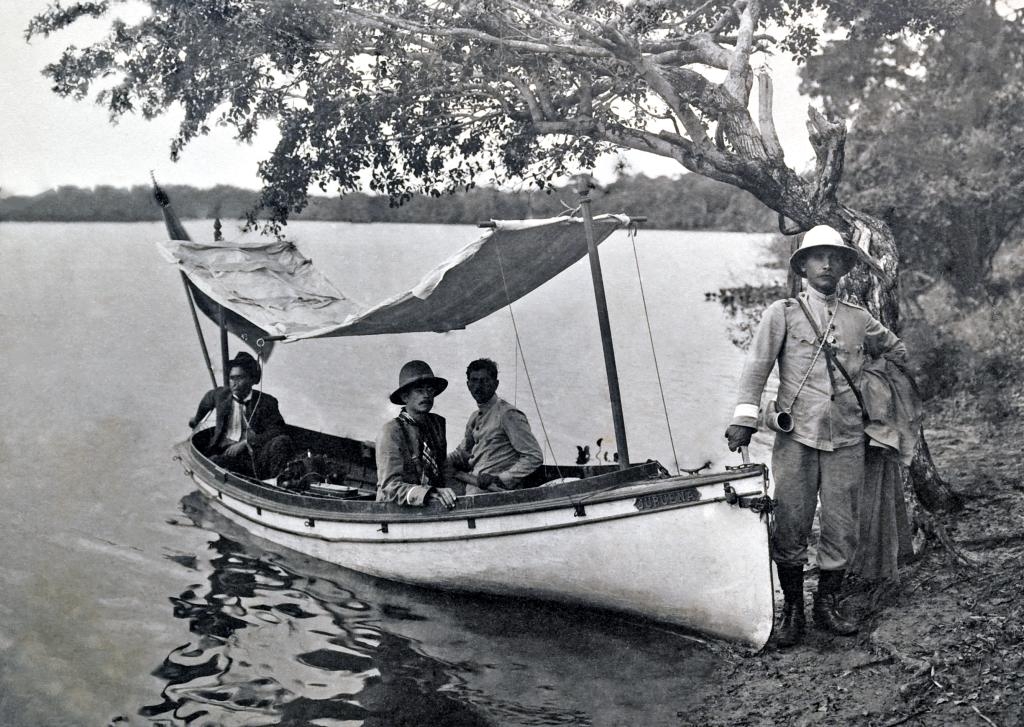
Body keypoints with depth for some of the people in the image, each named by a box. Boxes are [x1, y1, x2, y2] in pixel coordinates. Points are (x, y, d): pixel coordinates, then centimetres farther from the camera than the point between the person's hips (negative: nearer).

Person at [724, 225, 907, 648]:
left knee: (842, 530, 4)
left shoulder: (859, 320, 13)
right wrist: (744, 418, -8)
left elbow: (896, 351, 31)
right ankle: (792, 611, 12)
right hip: (796, 437, -3)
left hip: (846, 438, 3)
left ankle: (827, 606, 20)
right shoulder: (783, 314, 4)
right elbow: (757, 367, -1)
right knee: (790, 528, -2)